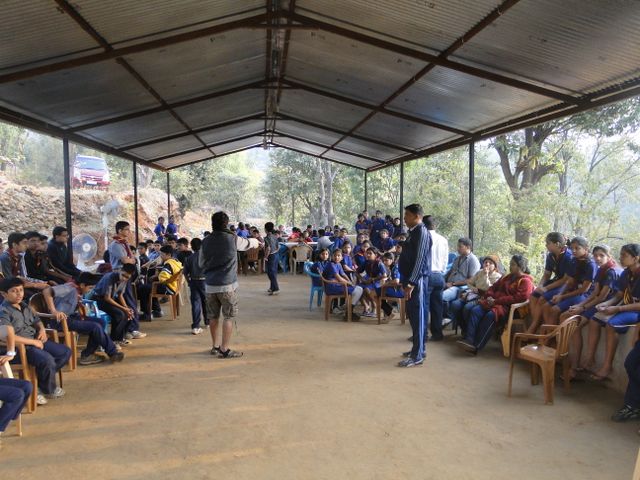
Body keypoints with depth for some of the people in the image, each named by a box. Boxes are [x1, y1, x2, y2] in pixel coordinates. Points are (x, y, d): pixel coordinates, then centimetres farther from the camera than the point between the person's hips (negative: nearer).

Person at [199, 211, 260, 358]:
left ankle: (215, 346, 26)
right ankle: (224, 349, 4)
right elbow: (248, 243, 13)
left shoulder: (206, 242, 2)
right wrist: (256, 242, 35)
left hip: (210, 285, 4)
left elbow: (201, 263, 12)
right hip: (228, 285, -4)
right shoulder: (233, 239, -7)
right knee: (228, 317, 3)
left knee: (213, 317, 14)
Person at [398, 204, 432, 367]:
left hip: (417, 281, -10)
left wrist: (411, 283, -24)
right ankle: (418, 348, 27)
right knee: (413, 315, 16)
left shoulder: (422, 232, -15)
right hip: (411, 279, 10)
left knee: (417, 316, -5)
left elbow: (420, 260, -21)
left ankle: (417, 356, 1)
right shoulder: (414, 232, 15)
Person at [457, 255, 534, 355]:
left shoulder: (526, 281, 0)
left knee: (490, 315, -35)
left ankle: (476, 346, -37)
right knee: (475, 310, -21)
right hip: (494, 302, 7)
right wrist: (488, 296, 5)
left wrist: (497, 301, -18)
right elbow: (494, 287, 29)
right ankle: (468, 339, -34)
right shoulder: (507, 277, 26)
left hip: (508, 307, -7)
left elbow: (519, 298, -15)